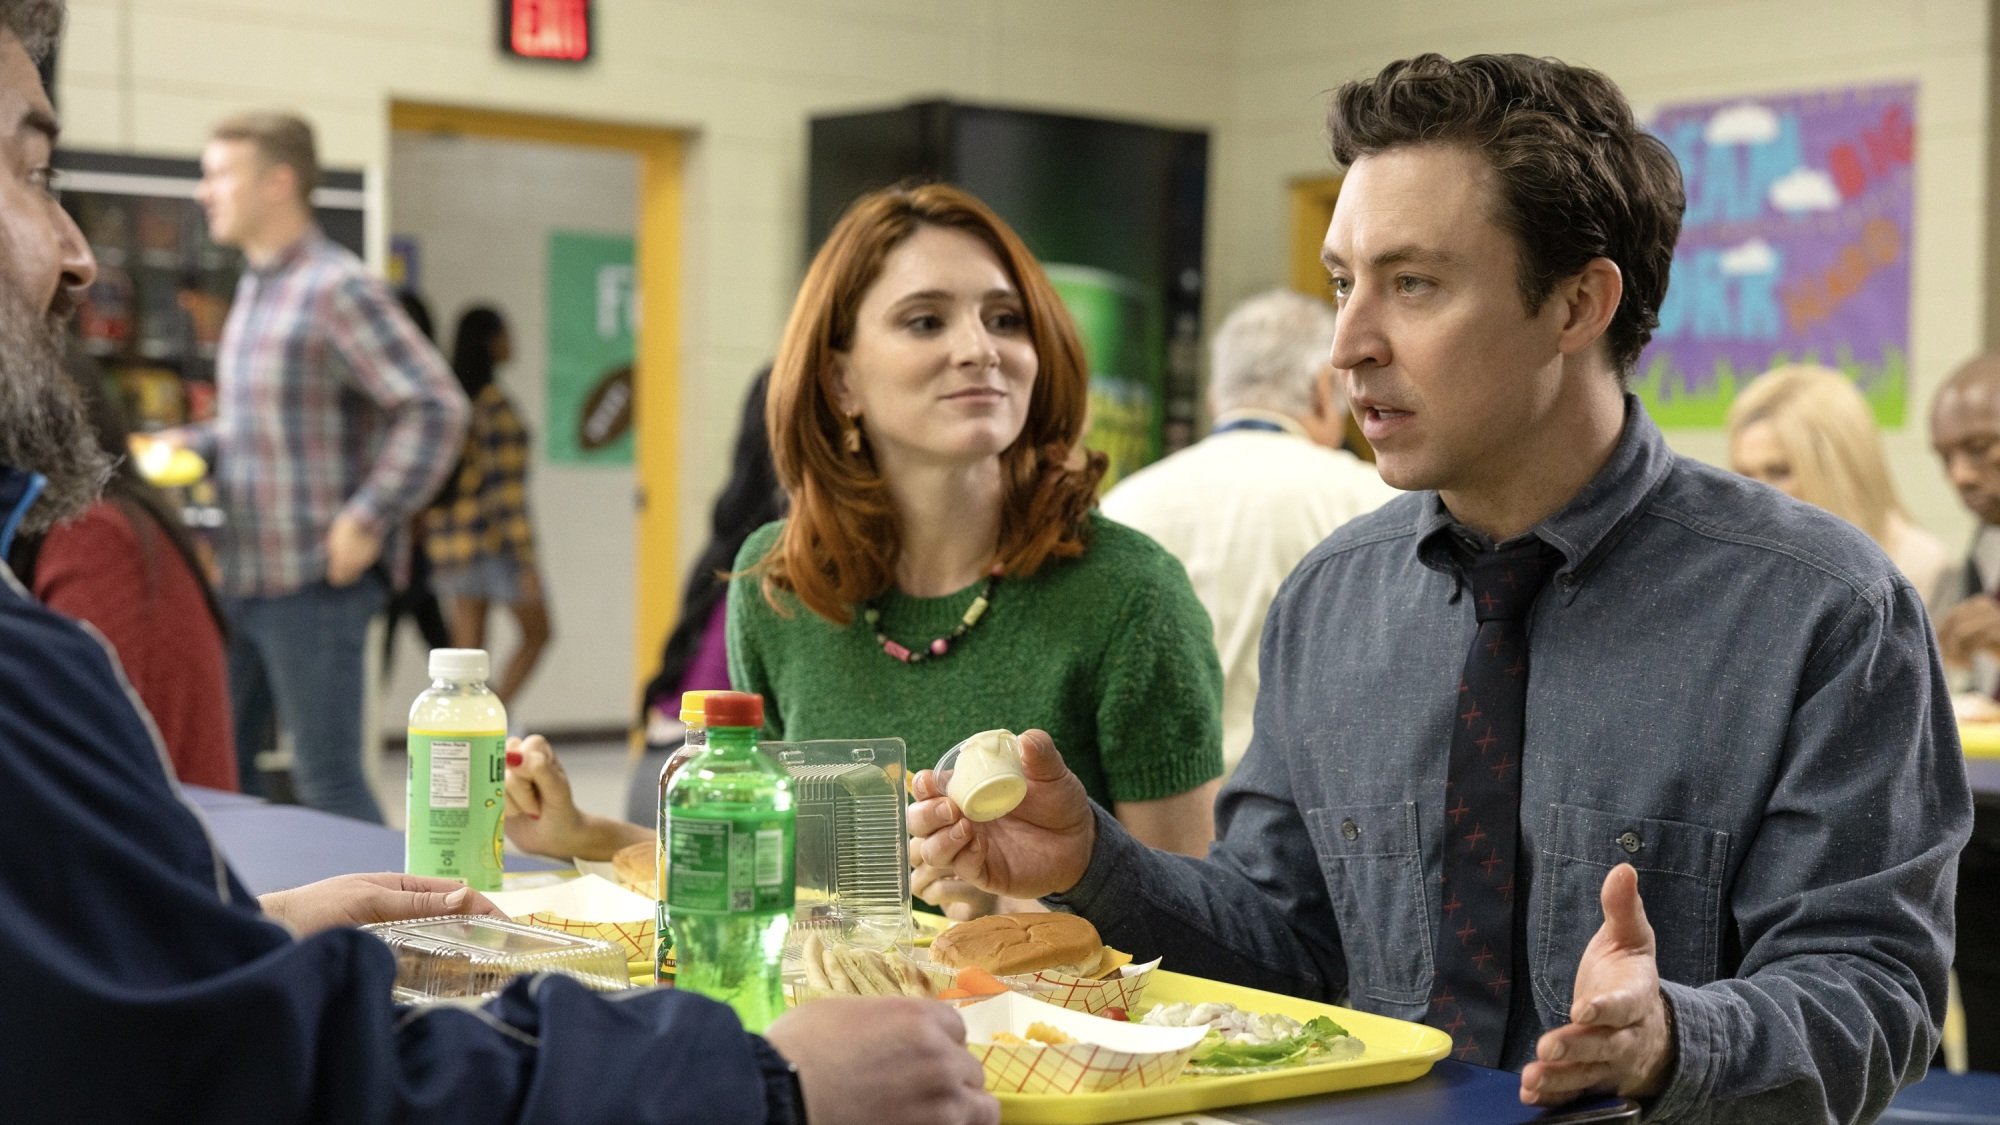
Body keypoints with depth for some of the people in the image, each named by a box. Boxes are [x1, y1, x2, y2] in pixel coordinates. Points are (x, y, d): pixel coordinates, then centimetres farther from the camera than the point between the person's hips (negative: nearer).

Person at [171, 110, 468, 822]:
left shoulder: (336, 289, -14)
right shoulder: (256, 286, 14)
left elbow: (436, 408, -21)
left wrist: (366, 522, -21)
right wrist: (189, 444, 10)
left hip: (314, 583, -9)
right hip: (243, 576, 9)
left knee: (328, 783, -3)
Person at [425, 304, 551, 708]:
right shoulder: (495, 407, -13)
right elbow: (508, 489, -17)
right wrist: (527, 559, -16)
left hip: (447, 536, 7)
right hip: (493, 536, -7)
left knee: (467, 644, 8)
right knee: (537, 632, 8)